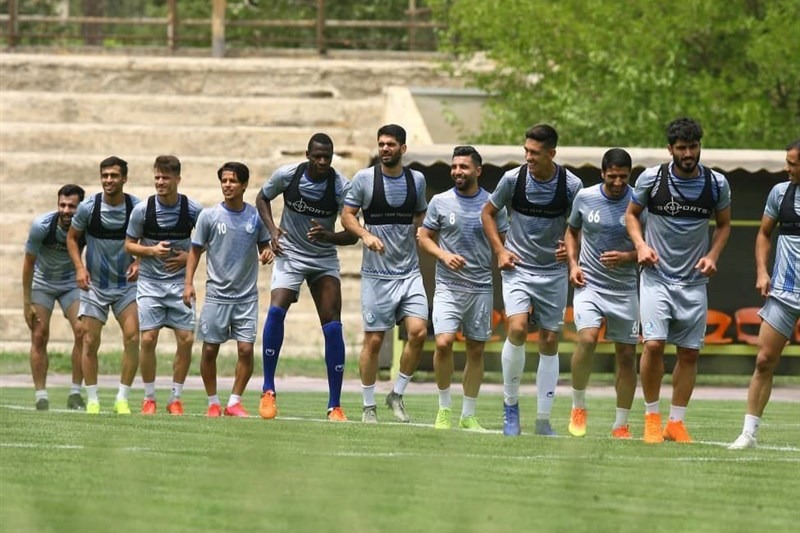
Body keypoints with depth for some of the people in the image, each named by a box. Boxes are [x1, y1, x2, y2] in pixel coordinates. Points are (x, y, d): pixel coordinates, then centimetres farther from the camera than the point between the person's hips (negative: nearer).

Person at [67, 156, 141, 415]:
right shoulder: (88, 207, -8)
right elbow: (72, 238, 5)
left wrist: (139, 262, -12)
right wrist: (79, 267, -8)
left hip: (126, 284, 0)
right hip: (94, 284, 0)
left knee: (132, 337, -12)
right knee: (90, 342, -1)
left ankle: (122, 399, -2)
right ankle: (92, 400, 9)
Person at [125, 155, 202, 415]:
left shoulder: (193, 209, -7)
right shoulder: (142, 210, -8)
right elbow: (129, 245, 2)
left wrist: (189, 256, -9)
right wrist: (151, 251, -16)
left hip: (180, 282, 1)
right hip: (150, 283, -1)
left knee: (186, 340, -4)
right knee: (148, 339, -8)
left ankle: (175, 398, 10)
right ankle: (149, 398, 7)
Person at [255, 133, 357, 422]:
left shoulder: (341, 187, -14)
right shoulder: (287, 175, -11)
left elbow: (352, 236, -9)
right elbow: (262, 198, 9)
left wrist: (328, 235, -30)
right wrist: (272, 229, -9)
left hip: (325, 259, 0)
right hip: (290, 254, 0)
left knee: (333, 327, -9)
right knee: (276, 310, -24)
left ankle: (335, 406, -2)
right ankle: (268, 390, -13)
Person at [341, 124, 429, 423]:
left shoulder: (416, 180, 7)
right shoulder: (364, 178, -3)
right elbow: (347, 215, -1)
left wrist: (419, 233, 6)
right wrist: (366, 235, -17)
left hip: (410, 271, 3)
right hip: (376, 273, -3)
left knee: (418, 331, -12)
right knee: (374, 339, -1)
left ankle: (397, 395, 6)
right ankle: (369, 406, 12)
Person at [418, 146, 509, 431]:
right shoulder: (440, 202, 1)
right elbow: (424, 237, 7)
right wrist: (444, 255, -10)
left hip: (481, 287, 1)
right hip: (448, 286, -1)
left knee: (476, 351, 6)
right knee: (443, 342, -18)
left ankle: (468, 416, 17)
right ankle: (444, 409, 0)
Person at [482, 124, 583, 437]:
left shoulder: (571, 185, -7)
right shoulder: (513, 179, -7)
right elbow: (488, 213, 9)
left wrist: (571, 248, -11)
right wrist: (500, 250, -2)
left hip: (554, 271, 1)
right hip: (518, 268, -1)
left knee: (550, 342, 3)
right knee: (517, 328, -22)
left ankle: (543, 420, 12)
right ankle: (510, 403, -4)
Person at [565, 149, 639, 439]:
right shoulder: (585, 198, -1)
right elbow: (572, 230, 17)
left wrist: (627, 257, -17)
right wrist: (573, 264, 3)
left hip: (625, 289, 1)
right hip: (589, 284, -1)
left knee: (626, 354, 1)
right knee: (587, 339, -23)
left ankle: (621, 425, 13)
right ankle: (578, 407, -3)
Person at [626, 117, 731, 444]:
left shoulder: (716, 184, -2)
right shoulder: (651, 178, -6)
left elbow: (723, 224, 14)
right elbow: (631, 214, 9)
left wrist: (712, 256, -2)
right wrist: (641, 245, -7)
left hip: (694, 281, 2)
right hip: (656, 277, -2)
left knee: (689, 353, 2)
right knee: (653, 343, -16)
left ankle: (676, 423, 13)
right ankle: (651, 418, 0)